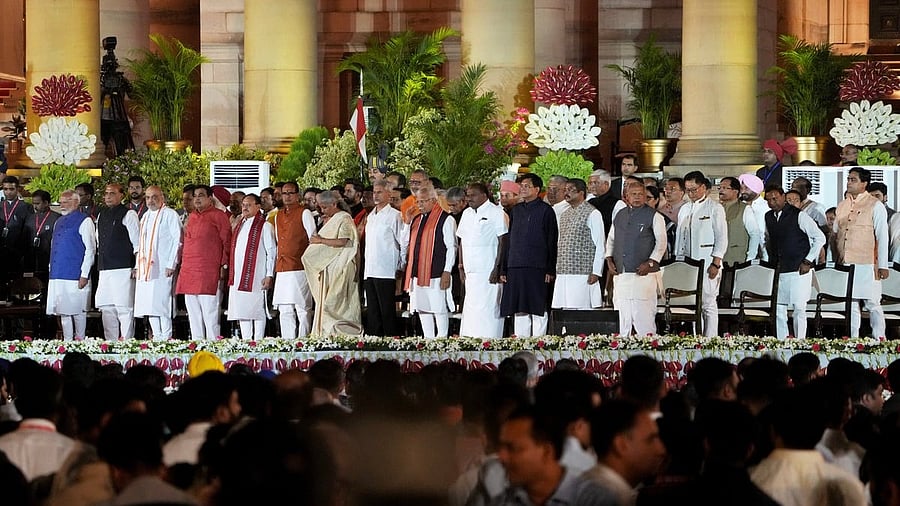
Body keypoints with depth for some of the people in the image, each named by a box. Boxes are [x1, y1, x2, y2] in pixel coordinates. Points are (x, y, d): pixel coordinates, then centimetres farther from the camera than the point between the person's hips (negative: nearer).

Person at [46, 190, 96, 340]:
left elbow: (90, 249, -9)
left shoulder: (84, 221, -4)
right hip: (58, 275, 7)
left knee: (78, 311, -4)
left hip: (75, 275, -7)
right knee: (63, 311, 7)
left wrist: (84, 275, -14)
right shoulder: (59, 222, 18)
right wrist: (51, 270, 15)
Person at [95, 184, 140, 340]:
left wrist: (136, 267, -11)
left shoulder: (128, 215, -2)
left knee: (124, 308, -9)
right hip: (104, 269, 7)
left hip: (123, 268, -7)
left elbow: (137, 243, -5)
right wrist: (100, 262, 16)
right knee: (106, 308, 6)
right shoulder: (102, 215, 18)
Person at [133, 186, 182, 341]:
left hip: (162, 267, -7)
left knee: (161, 303, -11)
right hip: (145, 268, 8)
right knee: (148, 303, 5)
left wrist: (171, 264, -14)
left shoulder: (170, 215, -3)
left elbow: (177, 240, -8)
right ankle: (157, 337, 10)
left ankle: (166, 337, -8)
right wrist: (138, 265, 15)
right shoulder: (146, 216, 20)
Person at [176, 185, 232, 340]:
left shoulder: (218, 216, 0)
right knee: (193, 314, 7)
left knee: (210, 314, -10)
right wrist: (183, 263, 16)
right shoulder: (192, 217, 19)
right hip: (189, 272, 7)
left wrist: (224, 266, -9)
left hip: (208, 273, -7)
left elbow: (226, 242, -3)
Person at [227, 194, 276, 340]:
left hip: (256, 277, -7)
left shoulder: (264, 226, -4)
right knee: (241, 311, 6)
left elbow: (271, 251, -8)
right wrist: (232, 275, 15)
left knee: (257, 311, -5)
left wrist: (269, 275, -14)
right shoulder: (240, 226, 18)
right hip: (238, 277, 7)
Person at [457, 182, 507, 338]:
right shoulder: (467, 214, 18)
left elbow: (503, 241, -8)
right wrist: (461, 266, 13)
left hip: (488, 271, -7)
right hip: (471, 271, 7)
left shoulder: (496, 213, -4)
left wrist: (497, 268, -14)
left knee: (487, 308, -10)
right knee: (469, 309, 4)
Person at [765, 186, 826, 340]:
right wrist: (771, 261, 13)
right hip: (778, 271, 6)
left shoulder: (799, 216, -7)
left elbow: (820, 237, -5)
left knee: (799, 309, -6)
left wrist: (808, 261, -7)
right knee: (778, 310, 3)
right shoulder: (768, 217, 10)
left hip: (799, 270, -6)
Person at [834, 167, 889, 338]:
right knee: (851, 305, 7)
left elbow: (882, 237, -5)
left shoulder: (875, 206, -2)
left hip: (866, 266, -5)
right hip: (845, 265, 5)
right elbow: (836, 235, 21)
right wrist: (836, 261, 16)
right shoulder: (842, 206, 15)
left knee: (872, 304, -3)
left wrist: (883, 265, -9)